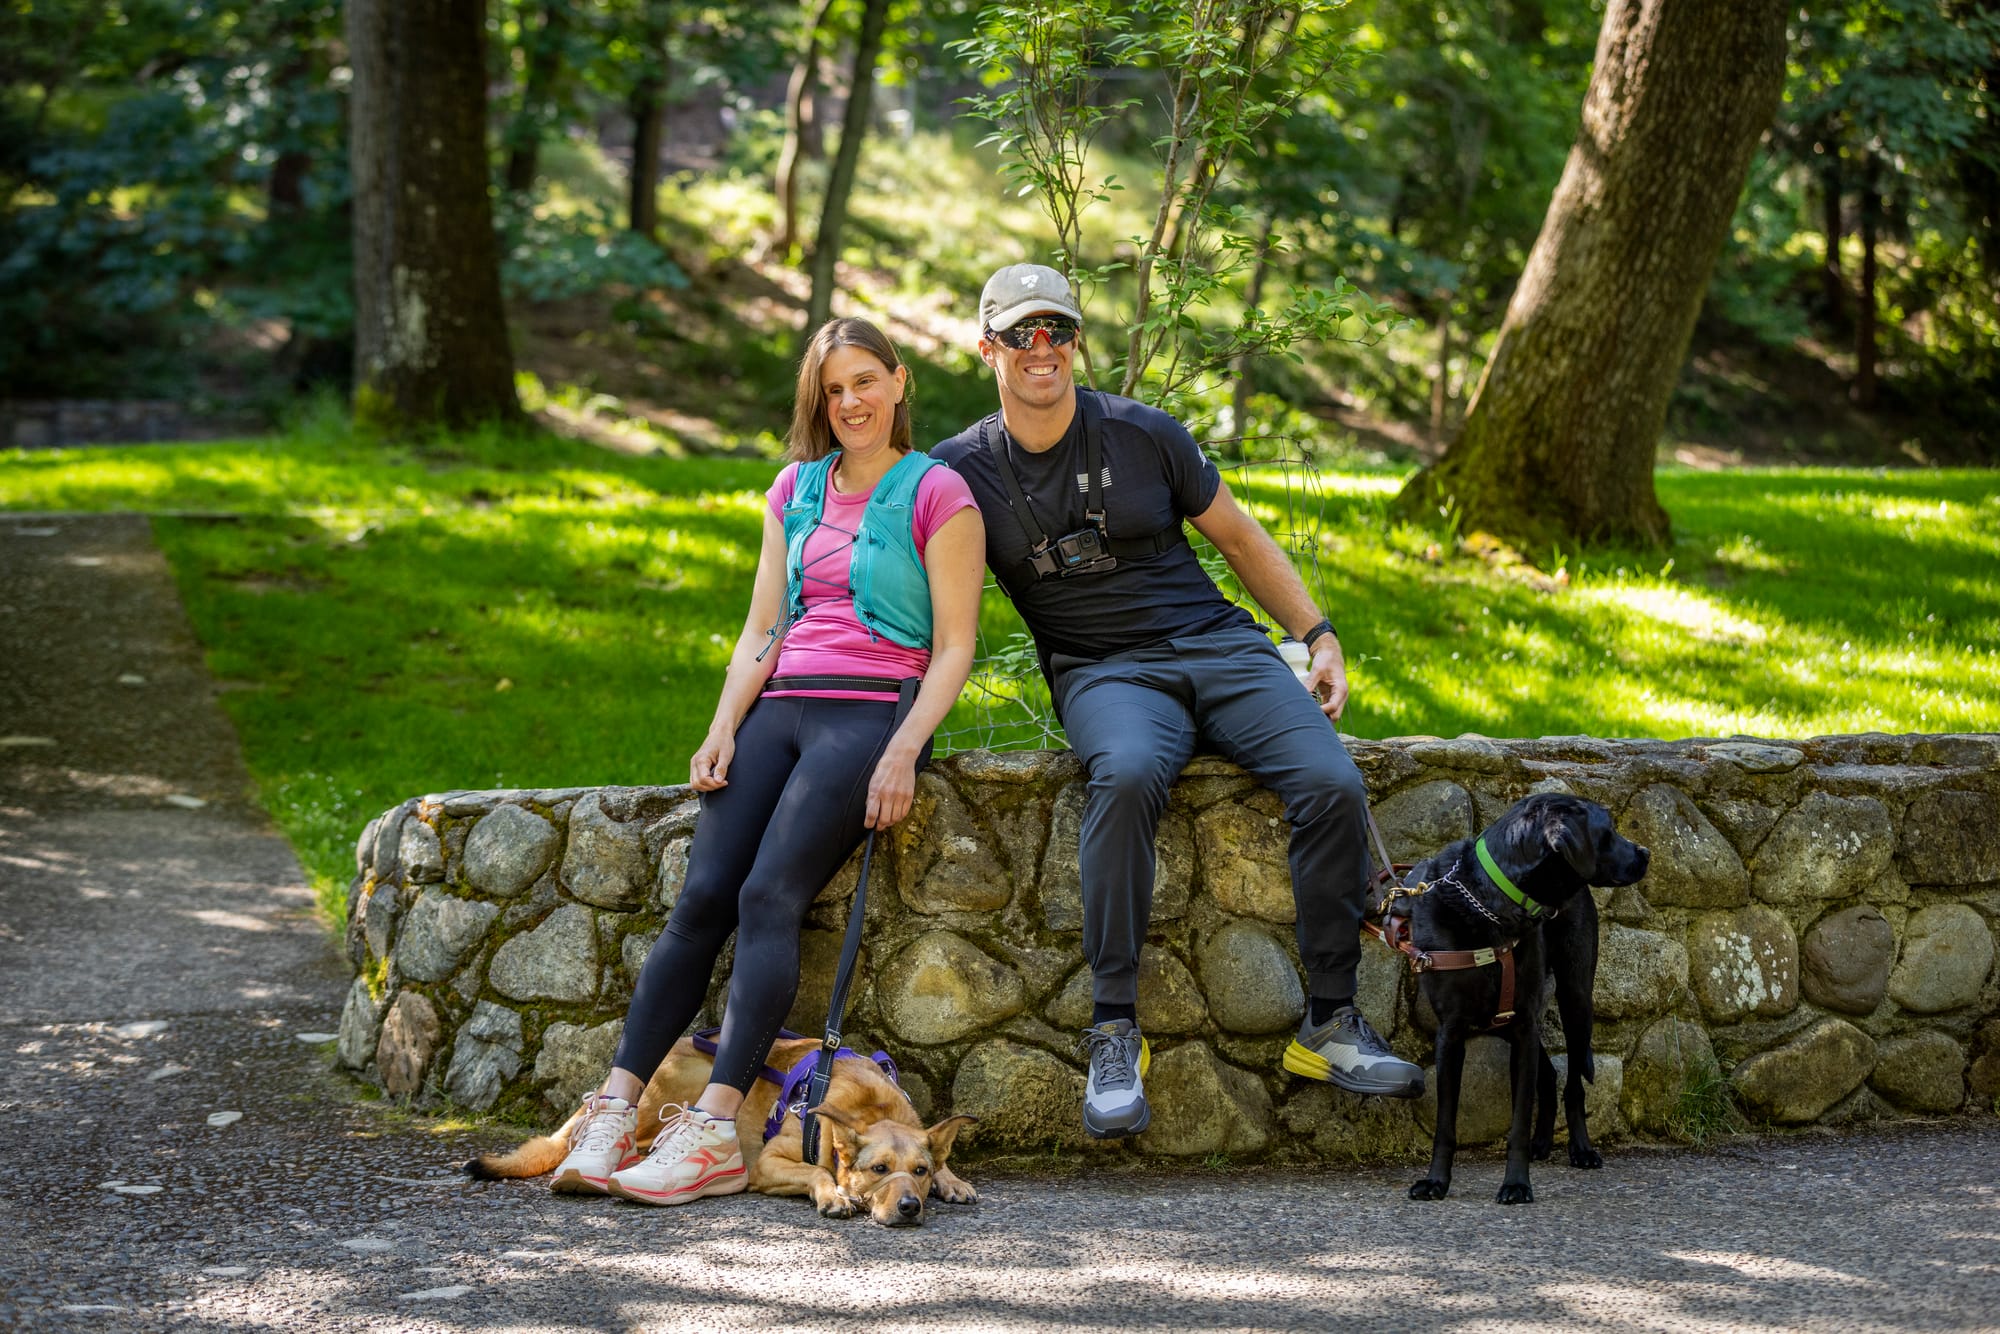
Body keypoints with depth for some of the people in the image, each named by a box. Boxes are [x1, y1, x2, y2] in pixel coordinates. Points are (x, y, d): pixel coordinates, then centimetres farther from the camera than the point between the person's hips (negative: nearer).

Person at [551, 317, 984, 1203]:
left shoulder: (937, 494, 3)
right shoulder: (795, 491, 20)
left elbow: (953, 646, -1)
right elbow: (762, 630, 18)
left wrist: (904, 752, -14)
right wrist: (723, 728, 2)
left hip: (872, 713, -5)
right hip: (777, 707, 5)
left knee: (769, 893, -24)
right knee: (701, 897, -15)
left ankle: (715, 1130, -32)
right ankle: (615, 1111, -22)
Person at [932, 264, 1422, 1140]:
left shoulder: (1146, 436, 6)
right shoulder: (962, 469, 5)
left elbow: (1242, 540, 16)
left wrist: (1320, 638, 8)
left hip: (1222, 648, 2)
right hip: (1101, 673, -2)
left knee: (1332, 783, -24)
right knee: (1126, 774, -39)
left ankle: (1331, 1025, -12)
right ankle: (1114, 1033, -35)